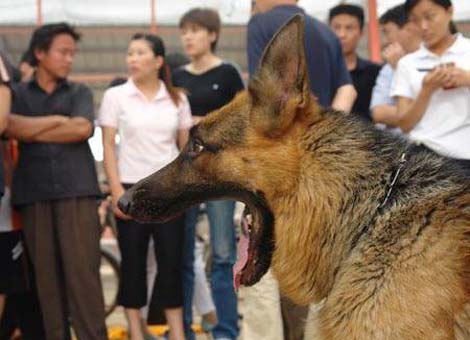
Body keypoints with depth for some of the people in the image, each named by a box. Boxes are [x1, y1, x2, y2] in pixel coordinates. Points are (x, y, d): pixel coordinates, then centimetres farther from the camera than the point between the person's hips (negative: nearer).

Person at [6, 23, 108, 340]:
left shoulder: (79, 92, 15)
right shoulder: (17, 93, 15)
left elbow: (83, 129, -4)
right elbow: (11, 126, -5)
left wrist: (33, 132, 1)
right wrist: (56, 120, -7)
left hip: (77, 191, -1)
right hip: (34, 194, 1)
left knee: (83, 270, -7)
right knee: (46, 273, 0)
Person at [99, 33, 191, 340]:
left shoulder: (177, 98, 6)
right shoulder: (116, 96, 0)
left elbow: (185, 146, 11)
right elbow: (109, 146, -2)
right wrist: (117, 190, -9)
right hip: (132, 188, -1)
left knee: (172, 260, 2)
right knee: (133, 262, 3)